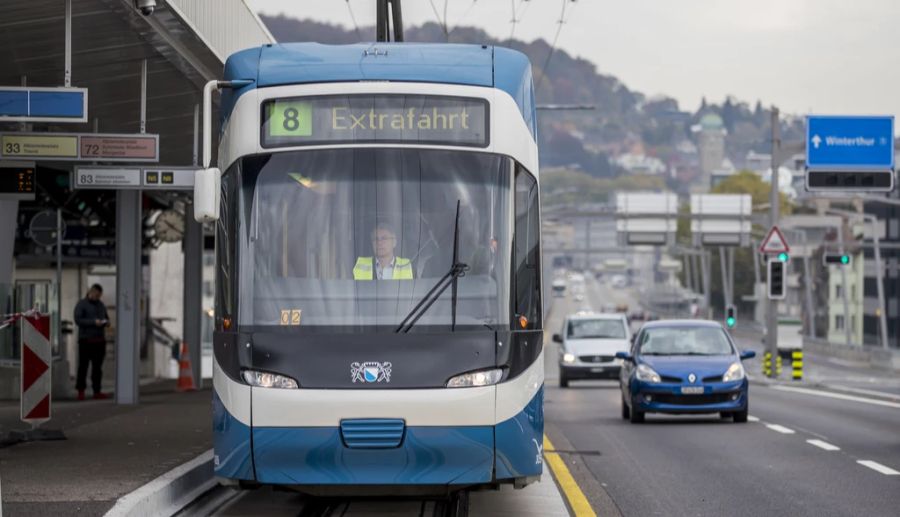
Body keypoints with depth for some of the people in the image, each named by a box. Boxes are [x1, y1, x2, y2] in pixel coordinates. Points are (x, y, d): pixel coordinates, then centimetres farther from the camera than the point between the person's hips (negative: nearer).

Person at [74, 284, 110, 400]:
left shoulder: (101, 305, 17)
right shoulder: (82, 304, -3)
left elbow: (106, 317, 25)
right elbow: (78, 320, -13)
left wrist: (106, 322, 1)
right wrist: (93, 322, -21)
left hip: (100, 339, 6)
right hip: (86, 339, -6)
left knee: (97, 366, 7)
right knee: (83, 365, -4)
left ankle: (97, 391, 10)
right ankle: (81, 391, 0)